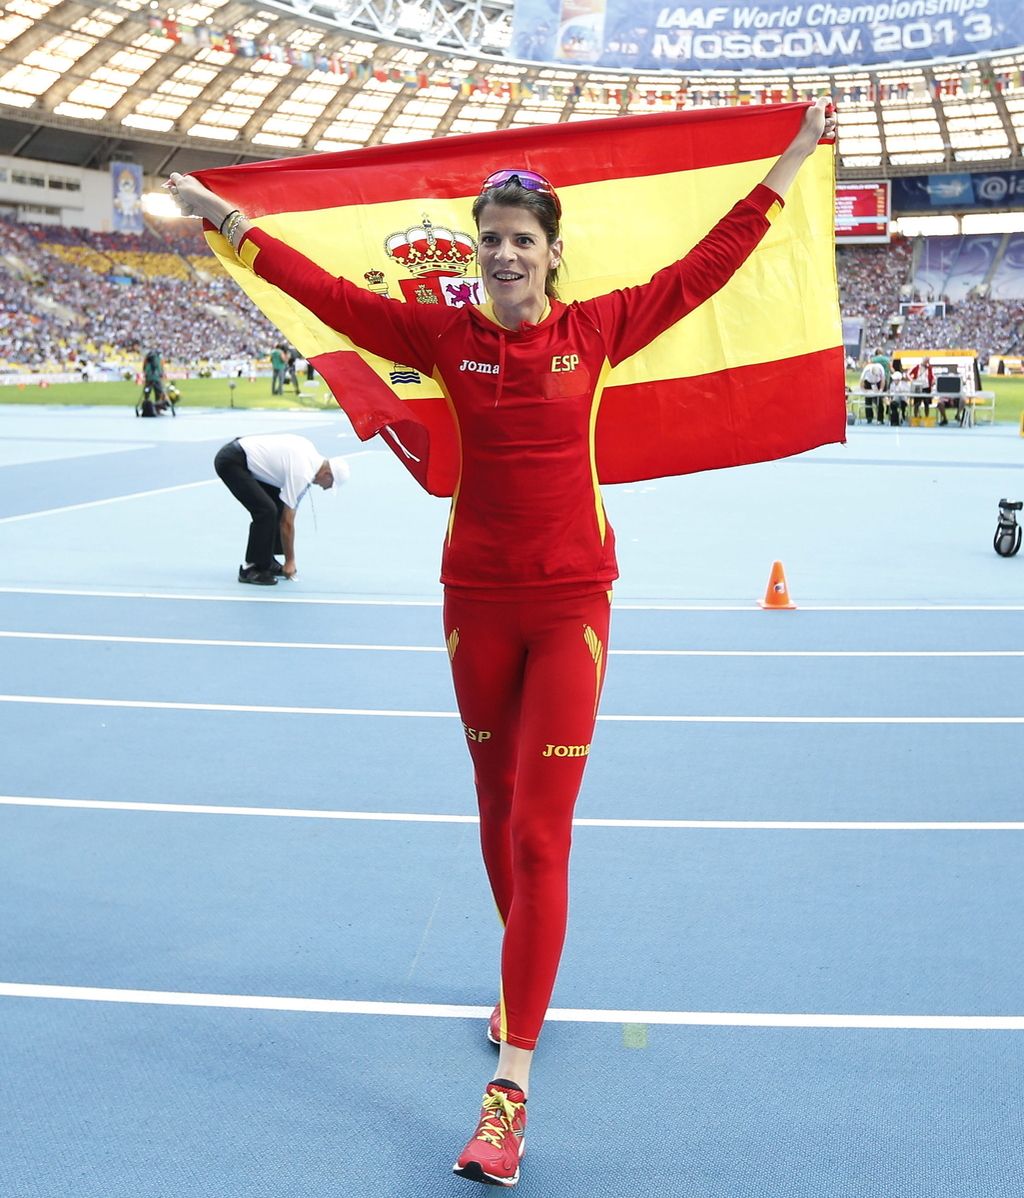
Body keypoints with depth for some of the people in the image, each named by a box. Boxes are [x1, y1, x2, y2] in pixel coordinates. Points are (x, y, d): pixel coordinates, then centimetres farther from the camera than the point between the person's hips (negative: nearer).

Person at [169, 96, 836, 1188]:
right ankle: (525, 979, 42)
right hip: (476, 603, 2)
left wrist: (790, 164, 6)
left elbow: (704, 268, 4)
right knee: (498, 808, 17)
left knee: (540, 834, -7)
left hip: (571, 604, -2)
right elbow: (331, 293, 3)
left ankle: (511, 1086, -6)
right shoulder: (447, 337, 1)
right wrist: (230, 222, 3)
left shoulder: (596, 330, -2)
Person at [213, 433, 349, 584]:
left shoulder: (311, 452, 4)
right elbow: (287, 522, -13)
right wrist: (290, 561, -3)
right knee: (266, 511, -19)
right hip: (230, 462, -10)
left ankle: (266, 561, 18)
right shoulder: (301, 474, -20)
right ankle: (250, 569, -8)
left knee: (278, 505, 10)